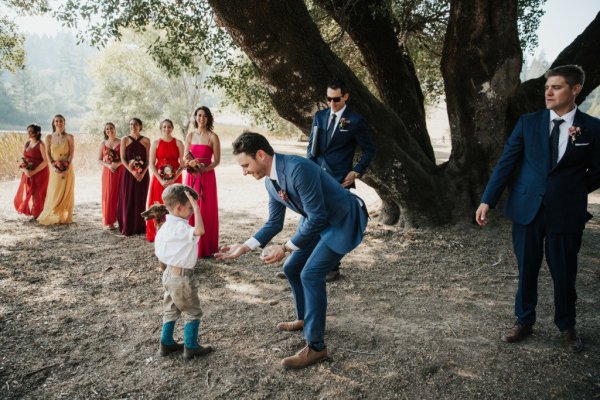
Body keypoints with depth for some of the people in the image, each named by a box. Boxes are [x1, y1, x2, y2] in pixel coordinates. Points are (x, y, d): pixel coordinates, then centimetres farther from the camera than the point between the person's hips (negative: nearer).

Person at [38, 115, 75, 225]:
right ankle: (52, 216, 12)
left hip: (67, 169, -1)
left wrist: (67, 168, -16)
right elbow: (48, 154, 2)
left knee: (66, 193, 3)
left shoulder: (69, 137, 0)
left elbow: (71, 154, -5)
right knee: (54, 194, 2)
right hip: (55, 169, 1)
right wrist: (53, 166, -13)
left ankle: (65, 217, 11)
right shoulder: (49, 137, 5)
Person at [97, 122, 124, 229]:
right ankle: (108, 221, 5)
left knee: (119, 195, -3)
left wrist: (117, 163, -17)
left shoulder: (121, 142, 3)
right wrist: (108, 165, -10)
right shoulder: (103, 143, 10)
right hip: (107, 172, 2)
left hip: (120, 171, -1)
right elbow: (99, 160, 7)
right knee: (108, 195, 0)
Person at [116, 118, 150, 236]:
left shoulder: (146, 140, 4)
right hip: (128, 173, 0)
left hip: (142, 174, 0)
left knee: (140, 200, 4)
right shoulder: (125, 140, 3)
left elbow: (148, 159, 1)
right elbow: (123, 159, -2)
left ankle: (139, 227, 13)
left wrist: (143, 173, -13)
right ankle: (127, 228, 7)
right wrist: (132, 172, -15)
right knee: (127, 200, 0)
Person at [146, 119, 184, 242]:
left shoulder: (178, 143, 2)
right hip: (159, 179, 0)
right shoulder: (155, 143, 2)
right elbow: (151, 164, -3)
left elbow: (183, 163, -3)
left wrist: (174, 179, -14)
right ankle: (156, 234, 8)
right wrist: (161, 180, -13)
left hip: (174, 179, 0)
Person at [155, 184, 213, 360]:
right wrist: (196, 208, -37)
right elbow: (199, 230, -45)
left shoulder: (166, 226, 4)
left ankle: (167, 343, 30)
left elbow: (158, 249, 12)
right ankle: (191, 347, 14)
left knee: (170, 310, 20)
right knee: (192, 312, 6)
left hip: (169, 273, 9)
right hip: (182, 276, -9)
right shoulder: (181, 228, -25)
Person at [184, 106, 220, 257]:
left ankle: (206, 247, 7)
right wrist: (188, 163, -10)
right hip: (191, 176, 4)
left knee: (206, 211, -1)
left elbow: (217, 161, -5)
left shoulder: (213, 137, -3)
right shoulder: (190, 136, 10)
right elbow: (185, 157, 12)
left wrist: (205, 168, -20)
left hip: (207, 177, -4)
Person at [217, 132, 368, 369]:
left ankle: (315, 346, -6)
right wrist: (244, 247, -2)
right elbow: (274, 222, 7)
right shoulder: (270, 181, -2)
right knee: (292, 269, 13)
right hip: (318, 222, 9)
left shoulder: (298, 169, -31)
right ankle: (304, 319, 36)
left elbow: (317, 218, -29)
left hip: (343, 221, -9)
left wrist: (286, 248, -23)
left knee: (311, 274, -17)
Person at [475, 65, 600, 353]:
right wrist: (487, 201, -10)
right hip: (526, 209, 1)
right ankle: (524, 321, 30)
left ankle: (567, 326, 34)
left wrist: (568, 192, 3)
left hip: (566, 213, -1)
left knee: (564, 273, 12)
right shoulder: (528, 122, 1)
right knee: (526, 270, 12)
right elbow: (506, 163, -3)